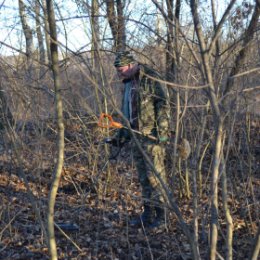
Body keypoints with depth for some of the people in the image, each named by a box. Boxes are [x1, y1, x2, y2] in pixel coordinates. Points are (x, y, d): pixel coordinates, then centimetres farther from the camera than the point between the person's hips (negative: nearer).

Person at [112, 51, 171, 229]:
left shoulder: (151, 78, -10)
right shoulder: (129, 83, 18)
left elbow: (164, 104, -15)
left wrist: (161, 130, -20)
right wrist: (124, 133, 21)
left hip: (152, 135, -9)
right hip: (138, 135, 9)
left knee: (155, 174, -6)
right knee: (144, 176, 11)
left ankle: (161, 214, 2)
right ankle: (148, 213, 19)